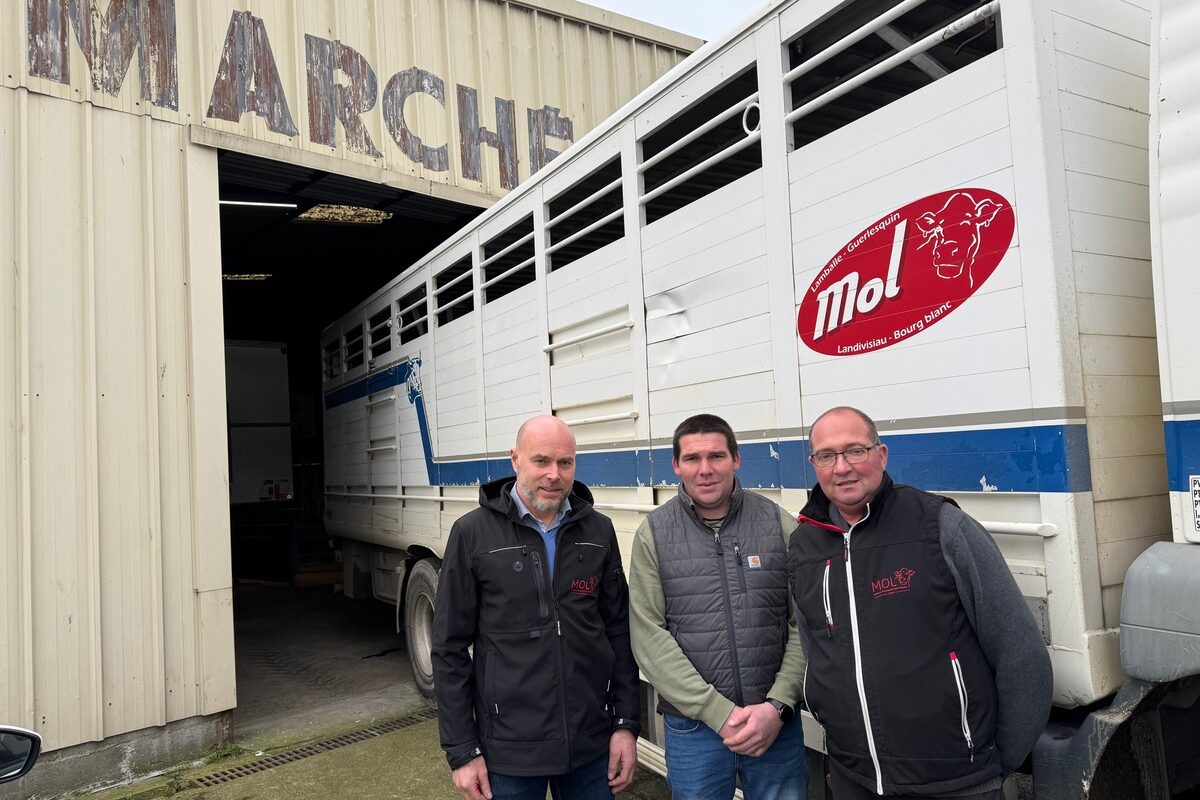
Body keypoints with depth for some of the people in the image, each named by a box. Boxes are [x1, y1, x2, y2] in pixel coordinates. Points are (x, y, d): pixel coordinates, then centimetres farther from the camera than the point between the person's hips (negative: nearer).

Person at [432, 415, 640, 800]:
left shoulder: (598, 531, 1)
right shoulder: (472, 534, -8)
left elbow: (619, 631, 5)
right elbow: (451, 649, -5)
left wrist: (627, 723, 2)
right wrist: (462, 753, -5)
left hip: (591, 743, 3)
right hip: (508, 750, -2)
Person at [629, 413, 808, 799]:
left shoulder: (778, 524, -1)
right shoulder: (654, 533, -4)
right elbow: (649, 636, -8)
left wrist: (778, 705, -11)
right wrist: (719, 713, -13)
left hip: (776, 722, 1)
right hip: (693, 725, 0)